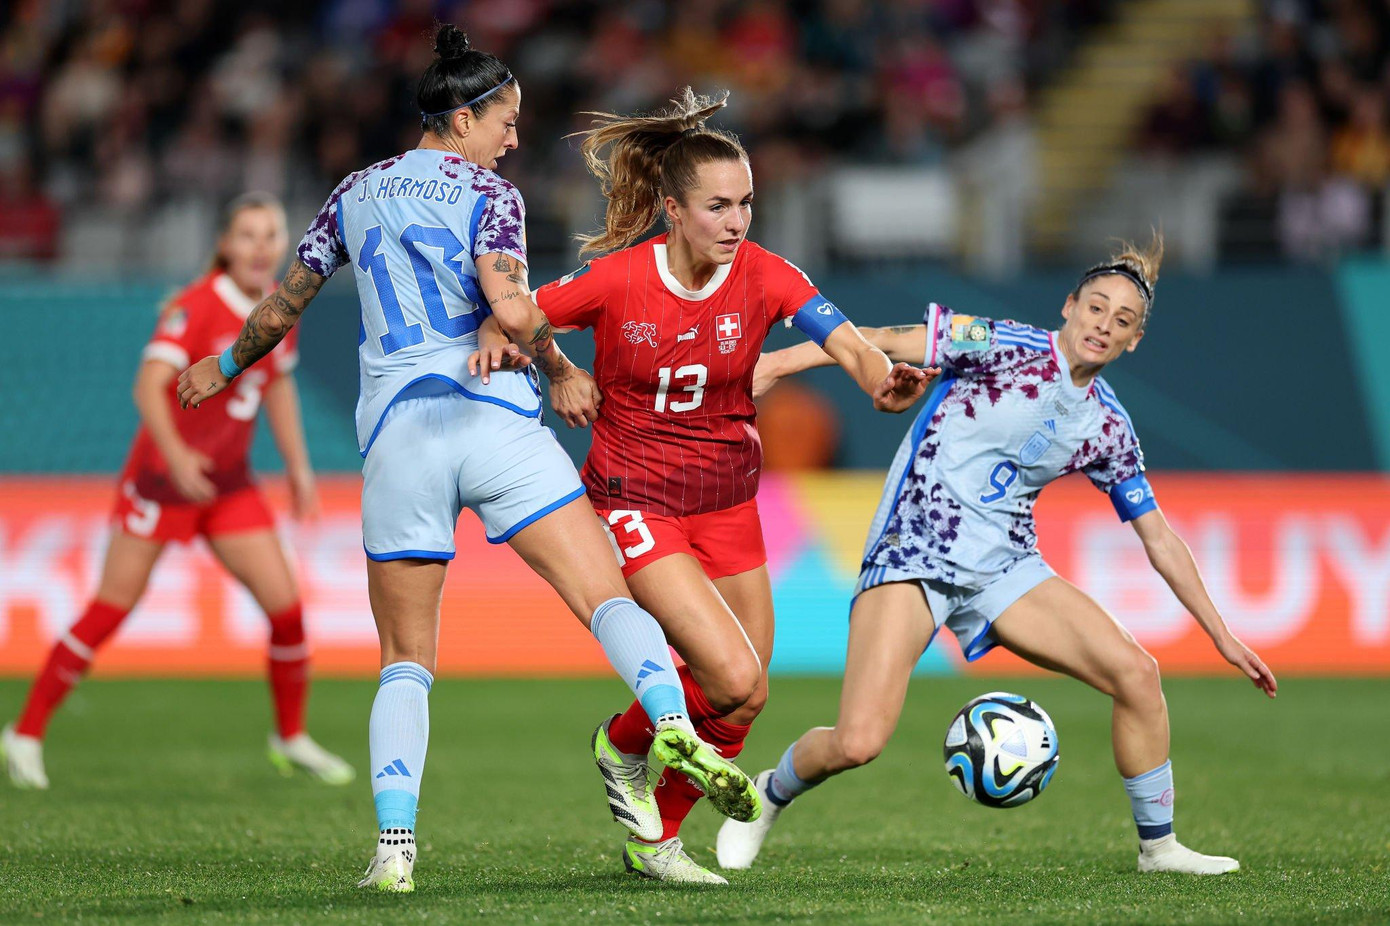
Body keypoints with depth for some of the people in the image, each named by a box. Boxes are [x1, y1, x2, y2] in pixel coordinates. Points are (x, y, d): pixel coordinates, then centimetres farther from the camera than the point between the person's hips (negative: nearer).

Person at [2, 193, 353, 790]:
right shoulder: (197, 308, -18)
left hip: (229, 483, 6)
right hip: (163, 473, -6)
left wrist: (298, 466, 17)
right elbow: (149, 386, -29)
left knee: (285, 603, -2)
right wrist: (175, 455, -43)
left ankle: (291, 737, 18)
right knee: (110, 610, -3)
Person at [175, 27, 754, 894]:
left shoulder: (357, 192, 16)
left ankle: (394, 844, -7)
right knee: (609, 598, -8)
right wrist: (562, 371, 2)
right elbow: (510, 307, -14)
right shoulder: (488, 192, 3)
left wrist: (225, 367, 40)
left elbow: (282, 309, 23)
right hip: (495, 418, -3)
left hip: (395, 438, 3)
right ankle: (674, 727, -34)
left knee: (406, 660, 9)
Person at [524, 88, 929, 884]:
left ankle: (656, 840, 30)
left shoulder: (762, 276, -10)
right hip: (636, 500, -4)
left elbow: (847, 342, -26)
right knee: (738, 684, -19)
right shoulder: (617, 280, -16)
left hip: (728, 501, 4)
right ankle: (623, 745, 10)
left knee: (736, 708, 7)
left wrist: (881, 379, -46)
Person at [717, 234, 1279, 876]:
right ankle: (771, 794, 16)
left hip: (1004, 568, 5)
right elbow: (888, 343, -10)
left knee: (1135, 671, -11)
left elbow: (1159, 539, 14)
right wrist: (778, 363, -17)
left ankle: (1158, 845, 7)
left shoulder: (1107, 428, 7)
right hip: (913, 553, -5)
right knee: (857, 743, -18)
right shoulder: (1008, 348, -9)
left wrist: (1220, 635, 14)